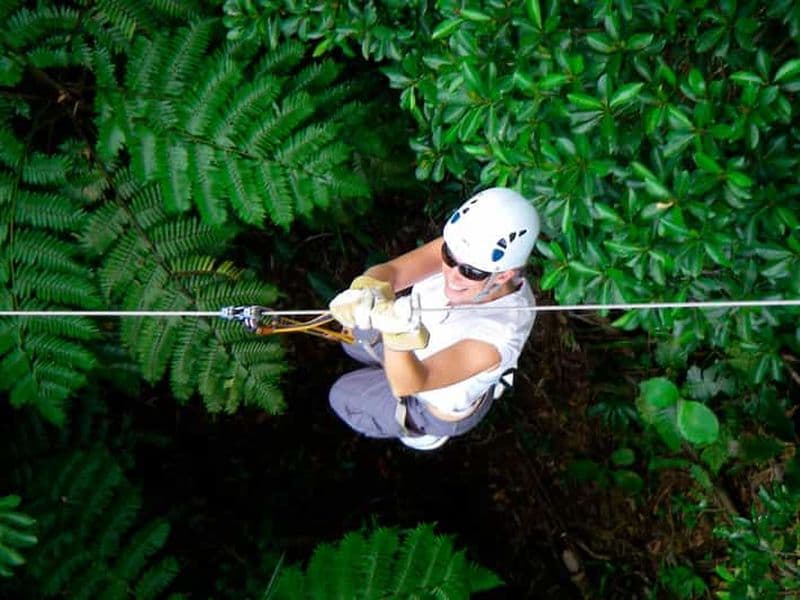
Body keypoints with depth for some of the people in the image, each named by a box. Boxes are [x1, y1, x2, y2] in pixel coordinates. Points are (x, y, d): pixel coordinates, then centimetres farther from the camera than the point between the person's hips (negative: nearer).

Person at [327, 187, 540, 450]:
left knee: (343, 396, 15)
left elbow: (406, 385, -49)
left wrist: (401, 337, -70)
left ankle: (423, 428, 40)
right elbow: (390, 271, -40)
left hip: (443, 404, -6)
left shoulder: (499, 336, -49)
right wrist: (368, 289, -65)